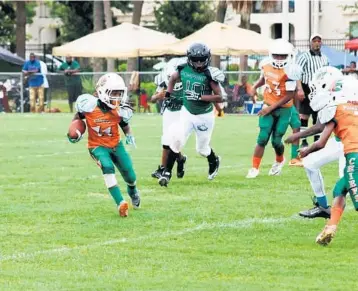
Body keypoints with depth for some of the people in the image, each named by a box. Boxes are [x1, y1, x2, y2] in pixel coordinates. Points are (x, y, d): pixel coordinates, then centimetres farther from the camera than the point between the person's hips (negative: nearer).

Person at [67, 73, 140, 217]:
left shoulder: (120, 110, -15)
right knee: (108, 167, -31)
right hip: (97, 146, -3)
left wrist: (129, 135, -11)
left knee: (130, 176, 6)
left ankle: (132, 190, 47)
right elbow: (78, 117, -1)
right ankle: (120, 203, -32)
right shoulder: (90, 105, -22)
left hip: (115, 144, 3)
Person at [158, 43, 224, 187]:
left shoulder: (208, 74, -20)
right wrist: (168, 93, 4)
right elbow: (173, 78, 16)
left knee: (202, 149, 12)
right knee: (177, 140, -15)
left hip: (204, 115, -3)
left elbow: (220, 97, -21)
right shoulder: (183, 70, -8)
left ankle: (214, 161, 46)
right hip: (187, 112, 3)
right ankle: (167, 172, -4)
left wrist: (200, 97, -28)